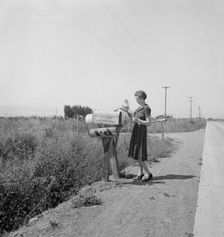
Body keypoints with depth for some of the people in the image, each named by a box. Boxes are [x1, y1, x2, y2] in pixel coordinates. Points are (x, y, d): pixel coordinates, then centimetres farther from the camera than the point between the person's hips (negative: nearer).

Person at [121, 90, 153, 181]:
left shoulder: (147, 108, -17)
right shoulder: (140, 107, 10)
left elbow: (149, 123, -20)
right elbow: (133, 119, 13)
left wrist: (138, 121, -32)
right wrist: (127, 110, 4)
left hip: (141, 132, -9)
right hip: (136, 131, 9)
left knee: (139, 154, -7)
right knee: (137, 152, 10)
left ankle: (148, 173, 3)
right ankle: (141, 173, 17)